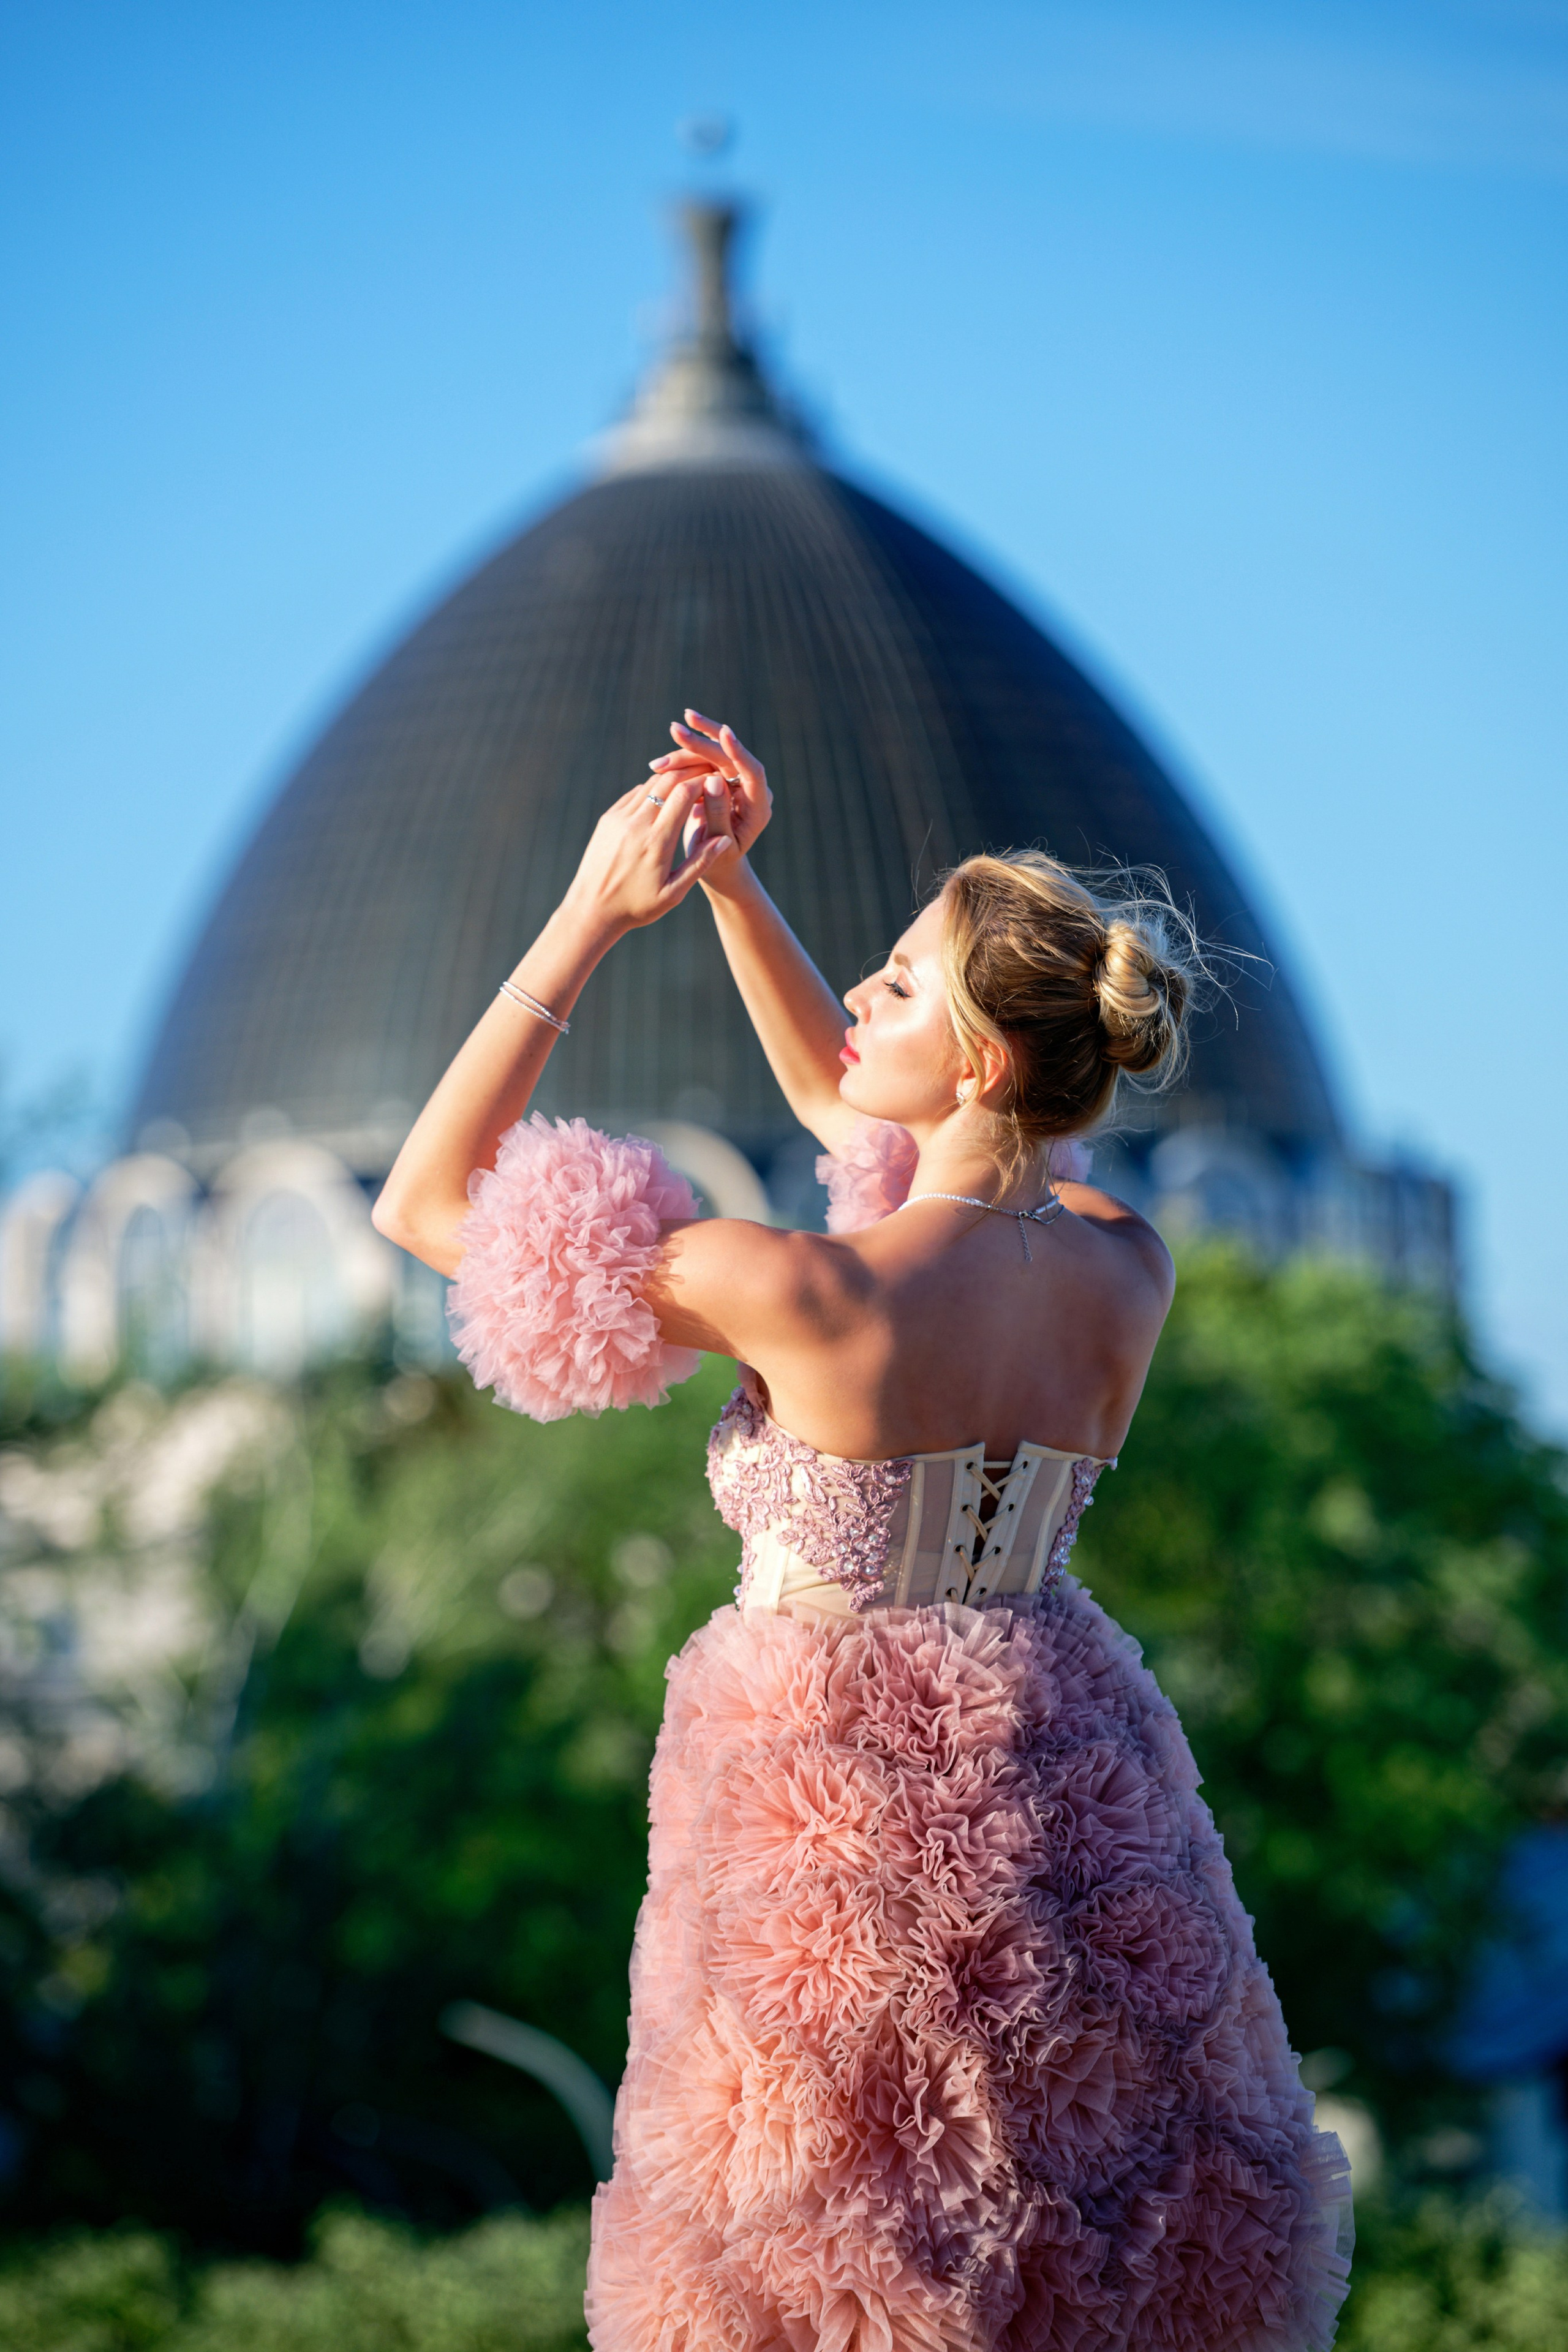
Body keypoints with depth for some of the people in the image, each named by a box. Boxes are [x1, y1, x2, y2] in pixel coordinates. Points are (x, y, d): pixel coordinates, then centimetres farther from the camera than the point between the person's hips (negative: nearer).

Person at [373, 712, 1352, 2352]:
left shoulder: (803, 1291, -25)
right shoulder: (1129, 1273, -7)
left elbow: (425, 1200, -14)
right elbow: (841, 1100, 12)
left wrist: (588, 922, -14)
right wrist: (730, 884, 6)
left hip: (828, 1788, -5)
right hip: (1062, 1788, 5)